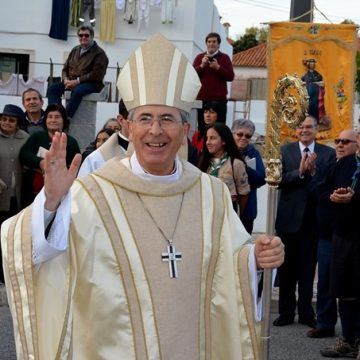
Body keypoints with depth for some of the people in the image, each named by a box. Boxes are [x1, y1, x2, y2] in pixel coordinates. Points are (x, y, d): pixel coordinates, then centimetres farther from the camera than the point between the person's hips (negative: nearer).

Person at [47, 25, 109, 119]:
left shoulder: (99, 53, -1)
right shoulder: (75, 50, 20)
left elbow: (97, 74, -12)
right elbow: (65, 68, 21)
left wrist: (77, 81, -18)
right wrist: (66, 79, -2)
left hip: (91, 84, -6)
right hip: (72, 82, 7)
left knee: (77, 90, -39)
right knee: (53, 88, -16)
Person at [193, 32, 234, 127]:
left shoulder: (224, 58, 8)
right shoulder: (200, 57, 13)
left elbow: (231, 76, -2)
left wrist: (218, 67, -12)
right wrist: (202, 66, -11)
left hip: (219, 100, -2)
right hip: (201, 99, 2)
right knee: (202, 129, -1)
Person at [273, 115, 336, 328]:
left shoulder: (328, 154, 2)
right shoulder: (285, 151, 3)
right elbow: (280, 180, -7)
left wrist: (313, 171, -20)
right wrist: (300, 172, -21)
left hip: (314, 219, 0)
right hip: (289, 217, 0)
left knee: (308, 267, 8)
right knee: (287, 267, 8)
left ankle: (306, 312, 19)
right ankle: (286, 312, 19)